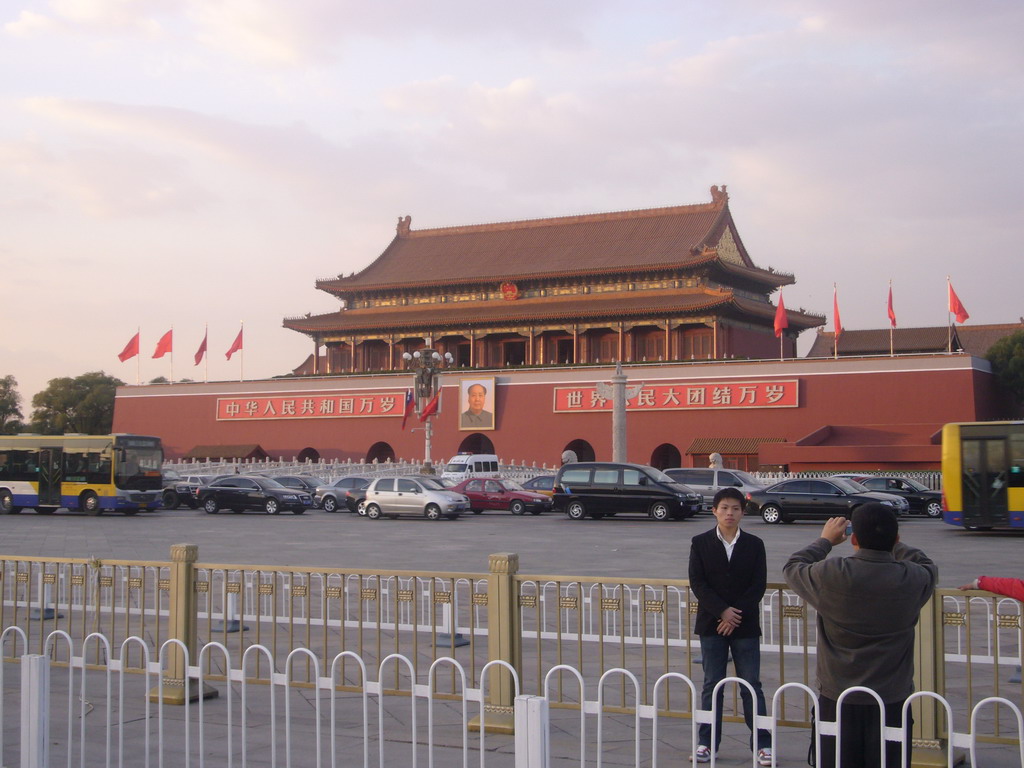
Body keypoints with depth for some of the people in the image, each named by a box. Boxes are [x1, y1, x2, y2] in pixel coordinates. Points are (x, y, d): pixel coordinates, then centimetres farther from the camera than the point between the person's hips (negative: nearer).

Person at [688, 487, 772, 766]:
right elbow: (697, 583, -4)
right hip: (711, 623, 0)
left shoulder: (754, 545, 3)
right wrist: (723, 611, -14)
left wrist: (736, 615, -12)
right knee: (712, 685, 6)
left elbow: (759, 585, -2)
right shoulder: (700, 543, 2)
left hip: (745, 625, 0)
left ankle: (762, 743, 9)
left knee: (751, 686, 3)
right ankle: (707, 742, 13)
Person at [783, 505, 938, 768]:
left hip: (838, 702, -1)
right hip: (892, 704, 1)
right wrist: (893, 544, 26)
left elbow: (793, 568, 7)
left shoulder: (832, 575, -15)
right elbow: (928, 567, 15)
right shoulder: (912, 579, -11)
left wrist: (825, 541, 20)